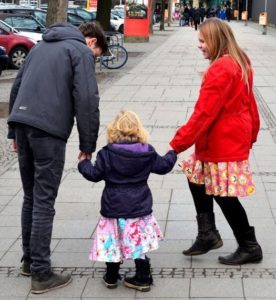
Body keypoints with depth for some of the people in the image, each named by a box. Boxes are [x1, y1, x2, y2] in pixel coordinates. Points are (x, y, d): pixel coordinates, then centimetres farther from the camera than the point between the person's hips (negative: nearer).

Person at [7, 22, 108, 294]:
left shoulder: (41, 46, 25)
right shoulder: (80, 51, 2)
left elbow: (17, 87, 24)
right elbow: (86, 100, -8)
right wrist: (88, 145, -4)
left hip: (22, 124, 7)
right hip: (48, 130, -7)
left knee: (30, 197, 18)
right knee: (44, 202, -3)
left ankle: (29, 260, 26)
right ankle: (41, 274, 0)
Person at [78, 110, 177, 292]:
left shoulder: (107, 154, -10)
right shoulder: (147, 153, -4)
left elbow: (94, 174, -5)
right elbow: (163, 166, 9)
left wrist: (84, 163, 15)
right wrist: (172, 154, 30)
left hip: (113, 208, -1)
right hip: (139, 208, 1)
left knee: (113, 242, 12)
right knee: (139, 243, 9)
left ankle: (111, 277, 23)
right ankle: (143, 278, 12)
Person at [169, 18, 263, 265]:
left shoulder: (220, 70, -22)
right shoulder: (240, 63, 7)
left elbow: (203, 114, -26)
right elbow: (249, 103, 16)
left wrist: (177, 145, -24)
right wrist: (251, 134, 25)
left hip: (223, 144, -10)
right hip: (237, 138, 10)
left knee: (224, 195, 1)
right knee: (197, 177, 18)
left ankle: (250, 247, 14)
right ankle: (208, 234, 17)